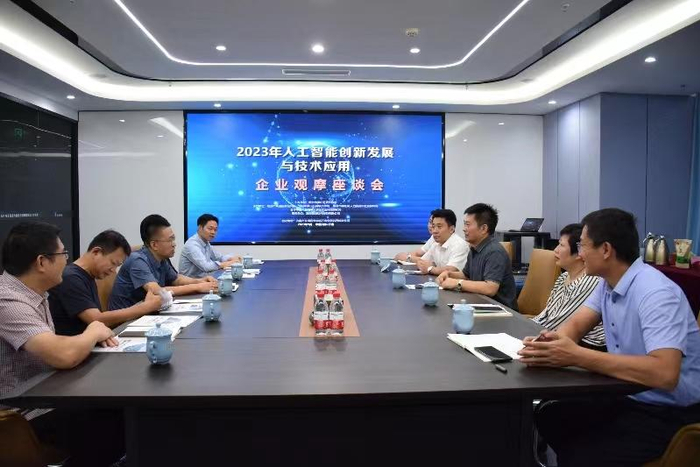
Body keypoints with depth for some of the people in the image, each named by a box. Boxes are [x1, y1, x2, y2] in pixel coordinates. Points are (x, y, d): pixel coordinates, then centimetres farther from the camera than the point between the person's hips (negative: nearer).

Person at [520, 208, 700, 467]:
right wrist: (550, 341, -23)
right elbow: (576, 324, 1)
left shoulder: (657, 293, -27)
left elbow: (664, 374, -38)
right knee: (548, 418, 3)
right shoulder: (608, 282, 2)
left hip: (670, 412, -8)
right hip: (627, 396, 8)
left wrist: (577, 356, -39)